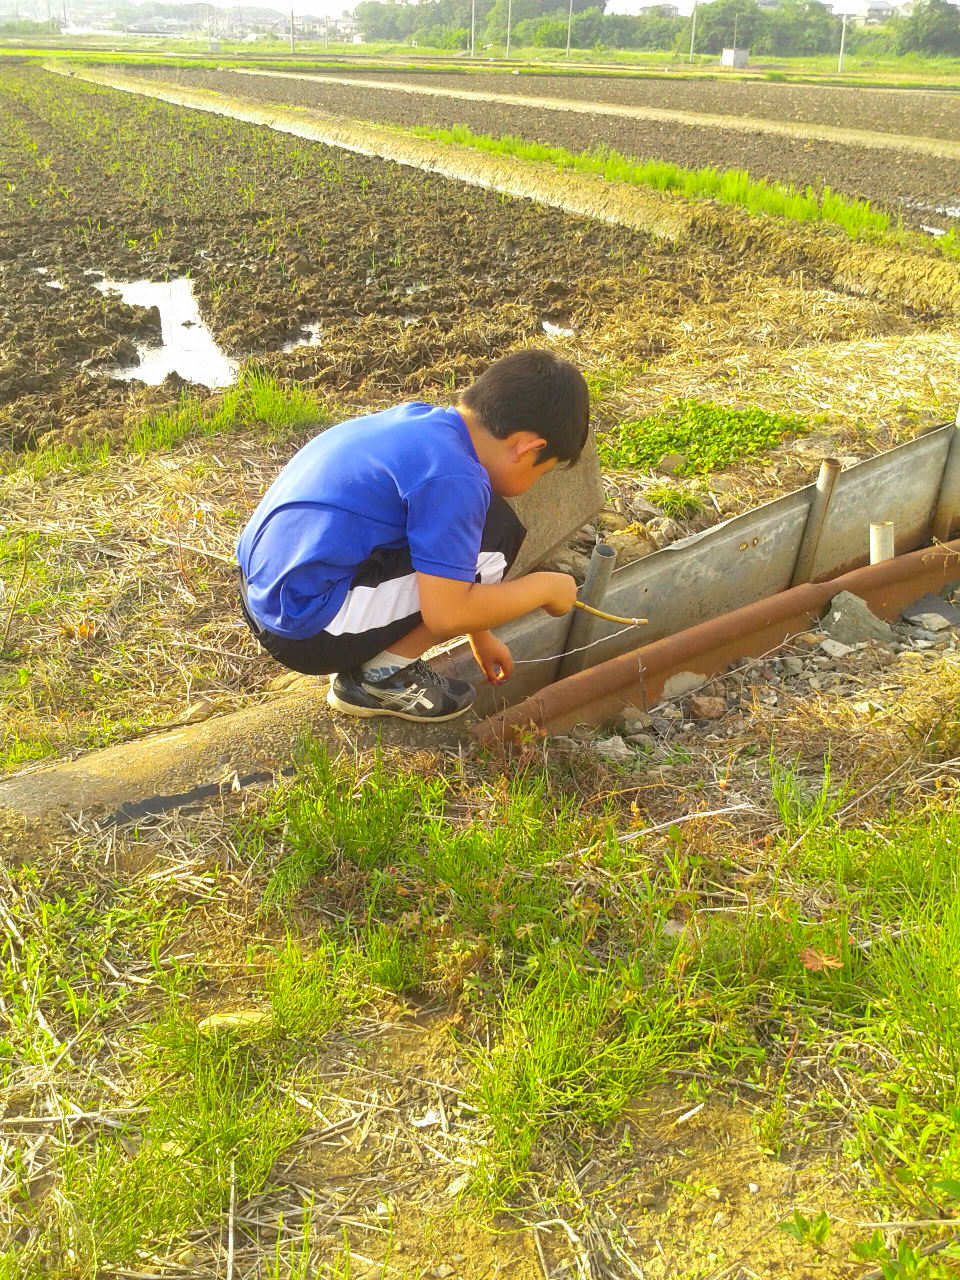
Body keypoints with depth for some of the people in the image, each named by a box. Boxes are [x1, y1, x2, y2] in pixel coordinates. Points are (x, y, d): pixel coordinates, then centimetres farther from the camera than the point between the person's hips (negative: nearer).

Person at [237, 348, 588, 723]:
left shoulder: (421, 419, 8)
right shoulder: (453, 477, -20)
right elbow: (445, 613, -21)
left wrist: (480, 636, 31)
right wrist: (546, 587, -5)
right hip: (308, 632, -9)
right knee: (495, 536, -11)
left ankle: (371, 662, 13)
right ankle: (379, 678, -1)